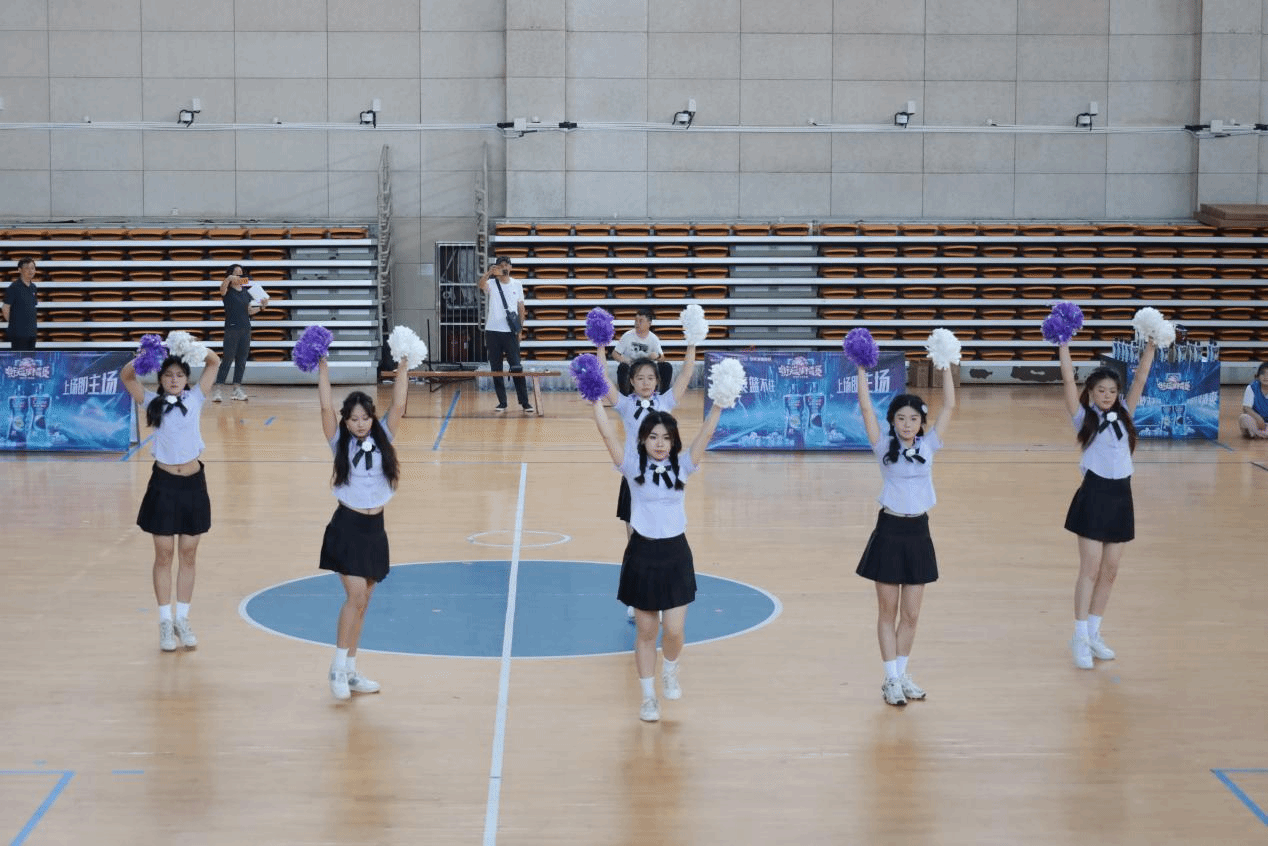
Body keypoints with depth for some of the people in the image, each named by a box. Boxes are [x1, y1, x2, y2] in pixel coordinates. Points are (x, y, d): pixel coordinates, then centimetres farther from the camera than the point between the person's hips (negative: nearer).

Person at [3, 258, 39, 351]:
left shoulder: (33, 287, 12)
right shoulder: (14, 287, -10)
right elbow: (5, 308, -9)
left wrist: (32, 324, 13)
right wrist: (12, 323, -3)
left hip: (31, 332, 7)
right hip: (18, 333, -7)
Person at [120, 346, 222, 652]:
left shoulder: (195, 398, 3)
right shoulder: (153, 402, 1)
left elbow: (214, 362, 1)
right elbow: (125, 376, -6)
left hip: (193, 483, 1)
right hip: (163, 484, -1)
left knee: (189, 555, 8)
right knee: (164, 555, 4)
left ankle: (183, 619, 19)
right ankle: (165, 622, 12)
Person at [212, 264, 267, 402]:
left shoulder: (246, 292, 14)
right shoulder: (228, 291, -4)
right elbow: (222, 288, -27)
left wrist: (261, 306, 2)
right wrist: (229, 278, -46)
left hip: (245, 329, 6)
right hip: (231, 329, -6)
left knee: (242, 360, 6)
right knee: (228, 359, -10)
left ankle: (237, 388, 13)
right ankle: (217, 389, -10)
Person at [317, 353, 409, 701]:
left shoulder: (382, 439, 4)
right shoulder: (341, 443, -3)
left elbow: (398, 405, -6)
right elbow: (326, 406, -14)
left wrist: (403, 367, -11)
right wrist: (322, 367, -17)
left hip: (375, 529, 4)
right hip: (347, 527, -4)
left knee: (362, 600, 9)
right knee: (355, 596, -15)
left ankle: (350, 671, 17)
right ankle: (338, 666, -4)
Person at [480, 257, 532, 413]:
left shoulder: (517, 284, 7)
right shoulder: (492, 283, 0)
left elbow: (521, 307, 11)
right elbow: (481, 283, -23)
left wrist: (520, 327, 2)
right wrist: (489, 273, -44)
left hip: (511, 332, 0)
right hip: (493, 331, 0)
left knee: (516, 367, -4)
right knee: (496, 369, 3)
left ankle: (524, 402, -1)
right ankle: (502, 403, 10)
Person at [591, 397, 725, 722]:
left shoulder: (681, 466, 1)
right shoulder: (634, 466, -4)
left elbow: (706, 434, -10)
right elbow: (608, 434, -14)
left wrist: (718, 404, -21)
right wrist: (597, 402, -23)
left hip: (676, 554, 1)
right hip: (642, 553, -1)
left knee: (674, 631, -2)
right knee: (646, 632, 7)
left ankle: (670, 672, 30)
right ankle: (648, 696, 21)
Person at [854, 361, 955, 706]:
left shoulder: (928, 446, 3)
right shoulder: (885, 448, -2)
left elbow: (949, 406, -2)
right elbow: (866, 408, -10)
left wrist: (946, 365, -5)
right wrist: (862, 369, -13)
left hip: (918, 533, 2)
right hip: (889, 532, -2)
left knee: (911, 614, 9)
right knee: (888, 611, 6)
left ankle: (902, 674, 23)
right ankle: (891, 679, 14)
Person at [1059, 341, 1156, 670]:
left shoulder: (1123, 415, 9)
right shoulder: (1084, 417, -2)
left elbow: (1141, 379, 3)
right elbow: (1069, 380, -11)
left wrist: (1151, 346, -3)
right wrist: (1064, 345, -16)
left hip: (1121, 496, 5)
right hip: (1094, 495, -5)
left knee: (1110, 571, 9)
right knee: (1090, 569, -4)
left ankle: (1094, 634, 20)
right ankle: (1080, 637, 3)